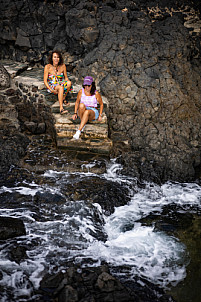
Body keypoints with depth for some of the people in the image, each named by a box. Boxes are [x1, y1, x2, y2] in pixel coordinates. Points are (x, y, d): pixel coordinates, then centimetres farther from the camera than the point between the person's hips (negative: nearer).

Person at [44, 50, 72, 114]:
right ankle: (61, 108, -46)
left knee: (69, 83, -30)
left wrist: (67, 82, -14)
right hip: (51, 86, -3)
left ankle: (63, 98, -11)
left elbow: (66, 78, 9)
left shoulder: (63, 66, -1)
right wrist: (51, 90, -22)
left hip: (61, 84, 3)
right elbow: (45, 81, -9)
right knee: (61, 87, -37)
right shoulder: (48, 67, -10)